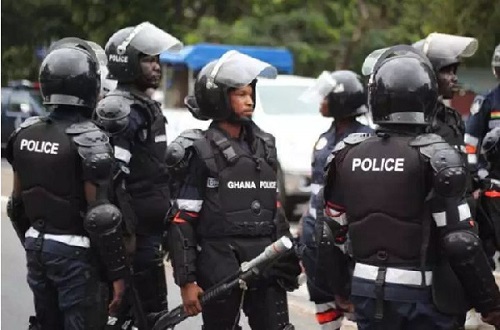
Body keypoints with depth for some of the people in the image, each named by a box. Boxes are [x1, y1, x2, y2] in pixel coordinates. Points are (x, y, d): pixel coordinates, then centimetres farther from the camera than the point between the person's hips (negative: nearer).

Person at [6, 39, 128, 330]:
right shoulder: (89, 141, -17)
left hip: (37, 246, 7)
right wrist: (117, 273, -13)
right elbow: (100, 216, -19)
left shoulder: (25, 134, 3)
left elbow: (18, 202, 11)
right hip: (76, 252, -7)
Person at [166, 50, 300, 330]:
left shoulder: (264, 146, 12)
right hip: (219, 268, -5)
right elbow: (182, 222, -8)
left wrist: (288, 262, 15)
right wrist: (186, 281, -12)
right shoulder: (200, 152, -6)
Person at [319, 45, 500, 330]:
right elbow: (462, 242, -17)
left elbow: (334, 234, 8)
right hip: (423, 294, -4)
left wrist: (342, 289, 22)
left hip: (367, 291, 5)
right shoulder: (436, 158, -14)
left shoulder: (347, 155, 1)